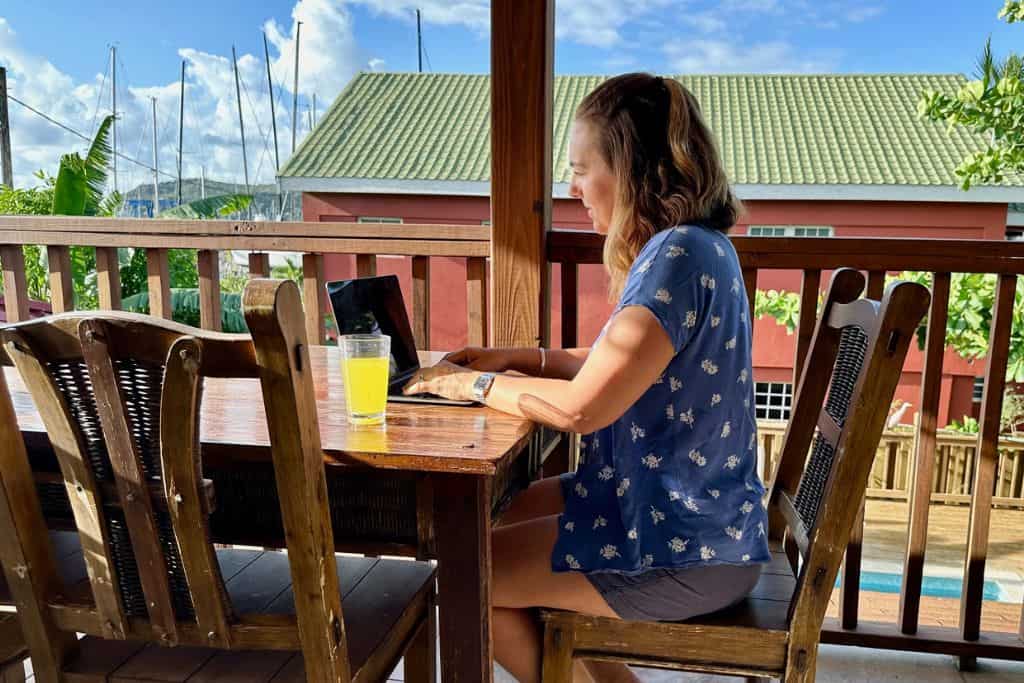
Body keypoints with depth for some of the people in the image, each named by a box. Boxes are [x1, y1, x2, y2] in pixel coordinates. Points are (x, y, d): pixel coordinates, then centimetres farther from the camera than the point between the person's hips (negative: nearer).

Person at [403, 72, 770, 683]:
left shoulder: (679, 256, -24)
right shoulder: (696, 245, 7)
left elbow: (581, 407, -29)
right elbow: (626, 366, 14)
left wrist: (474, 384, -13)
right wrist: (522, 358, 4)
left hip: (687, 554, -10)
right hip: (692, 513, 10)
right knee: (511, 510, 23)